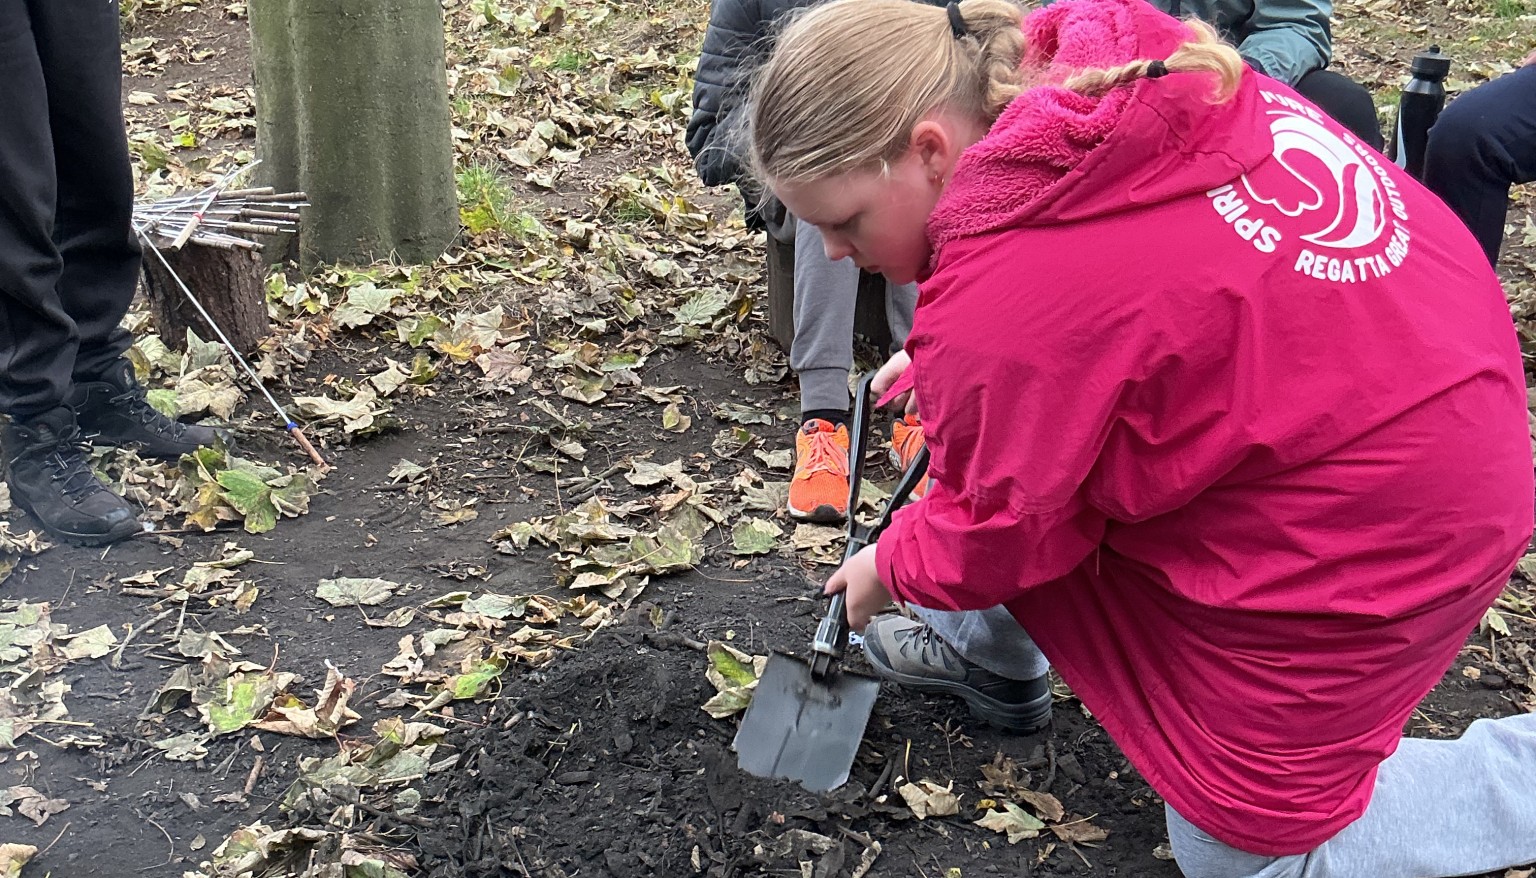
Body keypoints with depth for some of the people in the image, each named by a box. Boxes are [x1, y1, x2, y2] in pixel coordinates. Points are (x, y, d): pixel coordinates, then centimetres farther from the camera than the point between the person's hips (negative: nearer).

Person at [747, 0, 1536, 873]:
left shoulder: (998, 309, -32)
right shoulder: (1106, 75, -8)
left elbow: (995, 543, -13)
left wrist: (887, 569, 7)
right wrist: (938, 366, 12)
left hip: (1381, 523, -9)